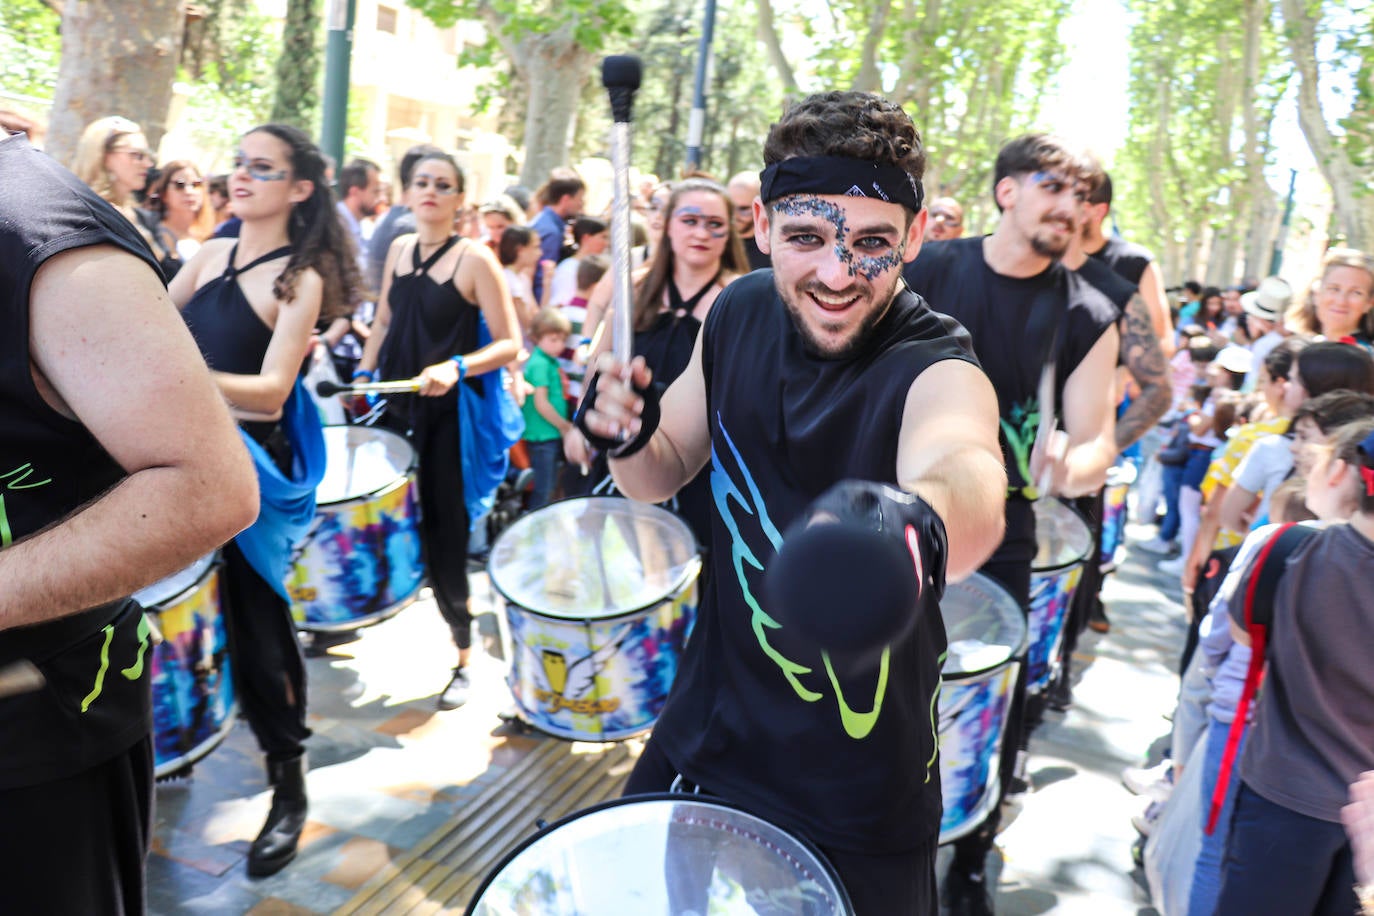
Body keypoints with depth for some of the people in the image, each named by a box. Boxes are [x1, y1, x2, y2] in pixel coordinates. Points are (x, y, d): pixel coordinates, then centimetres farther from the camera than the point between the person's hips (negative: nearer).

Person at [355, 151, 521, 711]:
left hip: (449, 414, -5)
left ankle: (463, 658, 16)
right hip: (394, 404, 5)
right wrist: (362, 376, 10)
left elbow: (510, 344, -13)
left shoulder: (475, 258, -10)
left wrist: (457, 368, -27)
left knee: (443, 532, 0)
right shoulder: (399, 249, 8)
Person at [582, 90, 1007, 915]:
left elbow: (966, 469, -49)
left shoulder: (936, 371, -25)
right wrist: (627, 435, -18)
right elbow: (662, 475, 4)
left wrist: (918, 519, -72)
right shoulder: (739, 313, -7)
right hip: (709, 724, 5)